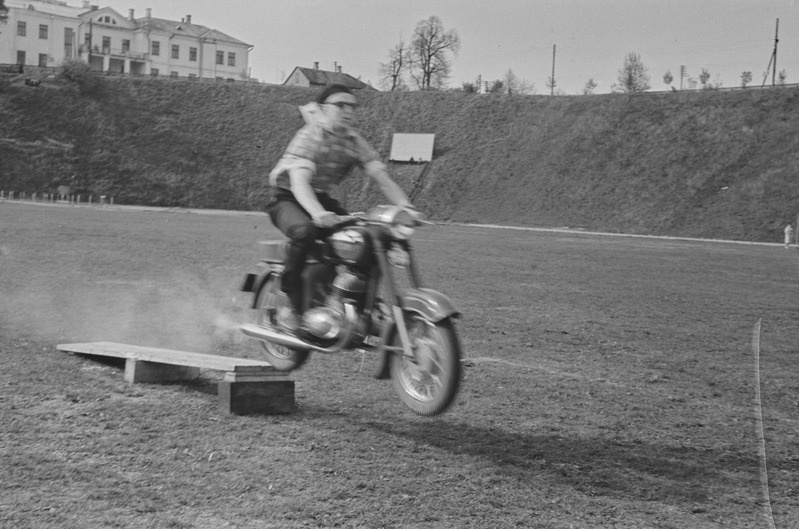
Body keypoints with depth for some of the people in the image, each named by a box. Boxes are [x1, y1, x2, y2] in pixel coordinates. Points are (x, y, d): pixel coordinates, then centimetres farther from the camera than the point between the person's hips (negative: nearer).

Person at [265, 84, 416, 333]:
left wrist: (405, 206, -26)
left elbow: (383, 178, -7)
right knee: (305, 231, -39)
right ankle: (292, 305, -26)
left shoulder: (354, 141, -1)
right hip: (286, 198, -6)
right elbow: (299, 182, -33)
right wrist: (317, 213, -51)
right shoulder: (309, 137, -19)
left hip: (321, 199, 6)